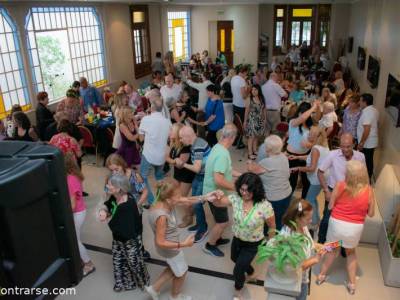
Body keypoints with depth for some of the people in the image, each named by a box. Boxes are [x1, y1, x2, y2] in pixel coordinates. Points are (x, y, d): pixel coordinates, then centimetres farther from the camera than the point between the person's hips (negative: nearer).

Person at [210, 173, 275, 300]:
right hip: (237, 239, 5)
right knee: (235, 259, 30)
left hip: (252, 245, -5)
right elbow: (217, 203, -13)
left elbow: (272, 227, -15)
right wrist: (218, 197, -37)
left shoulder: (264, 206, -31)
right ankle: (251, 273, 63)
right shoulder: (236, 198, -21)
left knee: (238, 270, 3)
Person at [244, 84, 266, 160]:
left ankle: (255, 151, 23)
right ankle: (250, 153, -2)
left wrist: (265, 119, 9)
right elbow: (246, 111, -2)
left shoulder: (262, 99, 5)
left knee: (257, 136, 10)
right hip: (252, 120, -4)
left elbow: (264, 110, 10)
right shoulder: (249, 100, -5)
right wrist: (245, 121, -2)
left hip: (260, 120, 4)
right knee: (251, 136, -5)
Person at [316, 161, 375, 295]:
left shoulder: (340, 185, -13)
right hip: (356, 227, 1)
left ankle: (322, 275, 36)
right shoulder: (369, 190, -10)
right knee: (351, 252, 29)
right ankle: (352, 283, 30)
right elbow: (371, 213, -1)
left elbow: (330, 206, -5)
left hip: (337, 223, -1)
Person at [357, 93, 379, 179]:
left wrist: (361, 143, -21)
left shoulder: (366, 112, -21)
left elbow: (367, 129, -26)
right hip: (372, 142, 9)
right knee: (369, 162, 18)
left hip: (366, 143, -9)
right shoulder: (374, 110, 8)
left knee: (365, 163, 1)